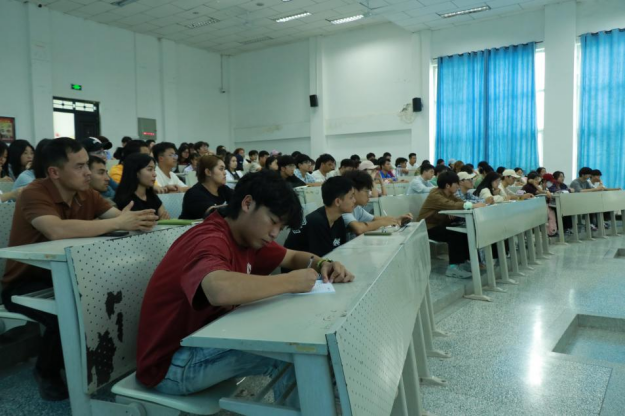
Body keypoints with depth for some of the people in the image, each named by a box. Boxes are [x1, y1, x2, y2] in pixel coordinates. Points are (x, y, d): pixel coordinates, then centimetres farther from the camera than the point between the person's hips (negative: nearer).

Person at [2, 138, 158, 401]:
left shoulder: (87, 195, -2)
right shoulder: (34, 194, -23)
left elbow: (119, 217, -12)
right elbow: (57, 230, -42)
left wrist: (136, 220, -37)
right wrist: (118, 223, -41)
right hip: (25, 283, -6)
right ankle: (47, 372, 0)